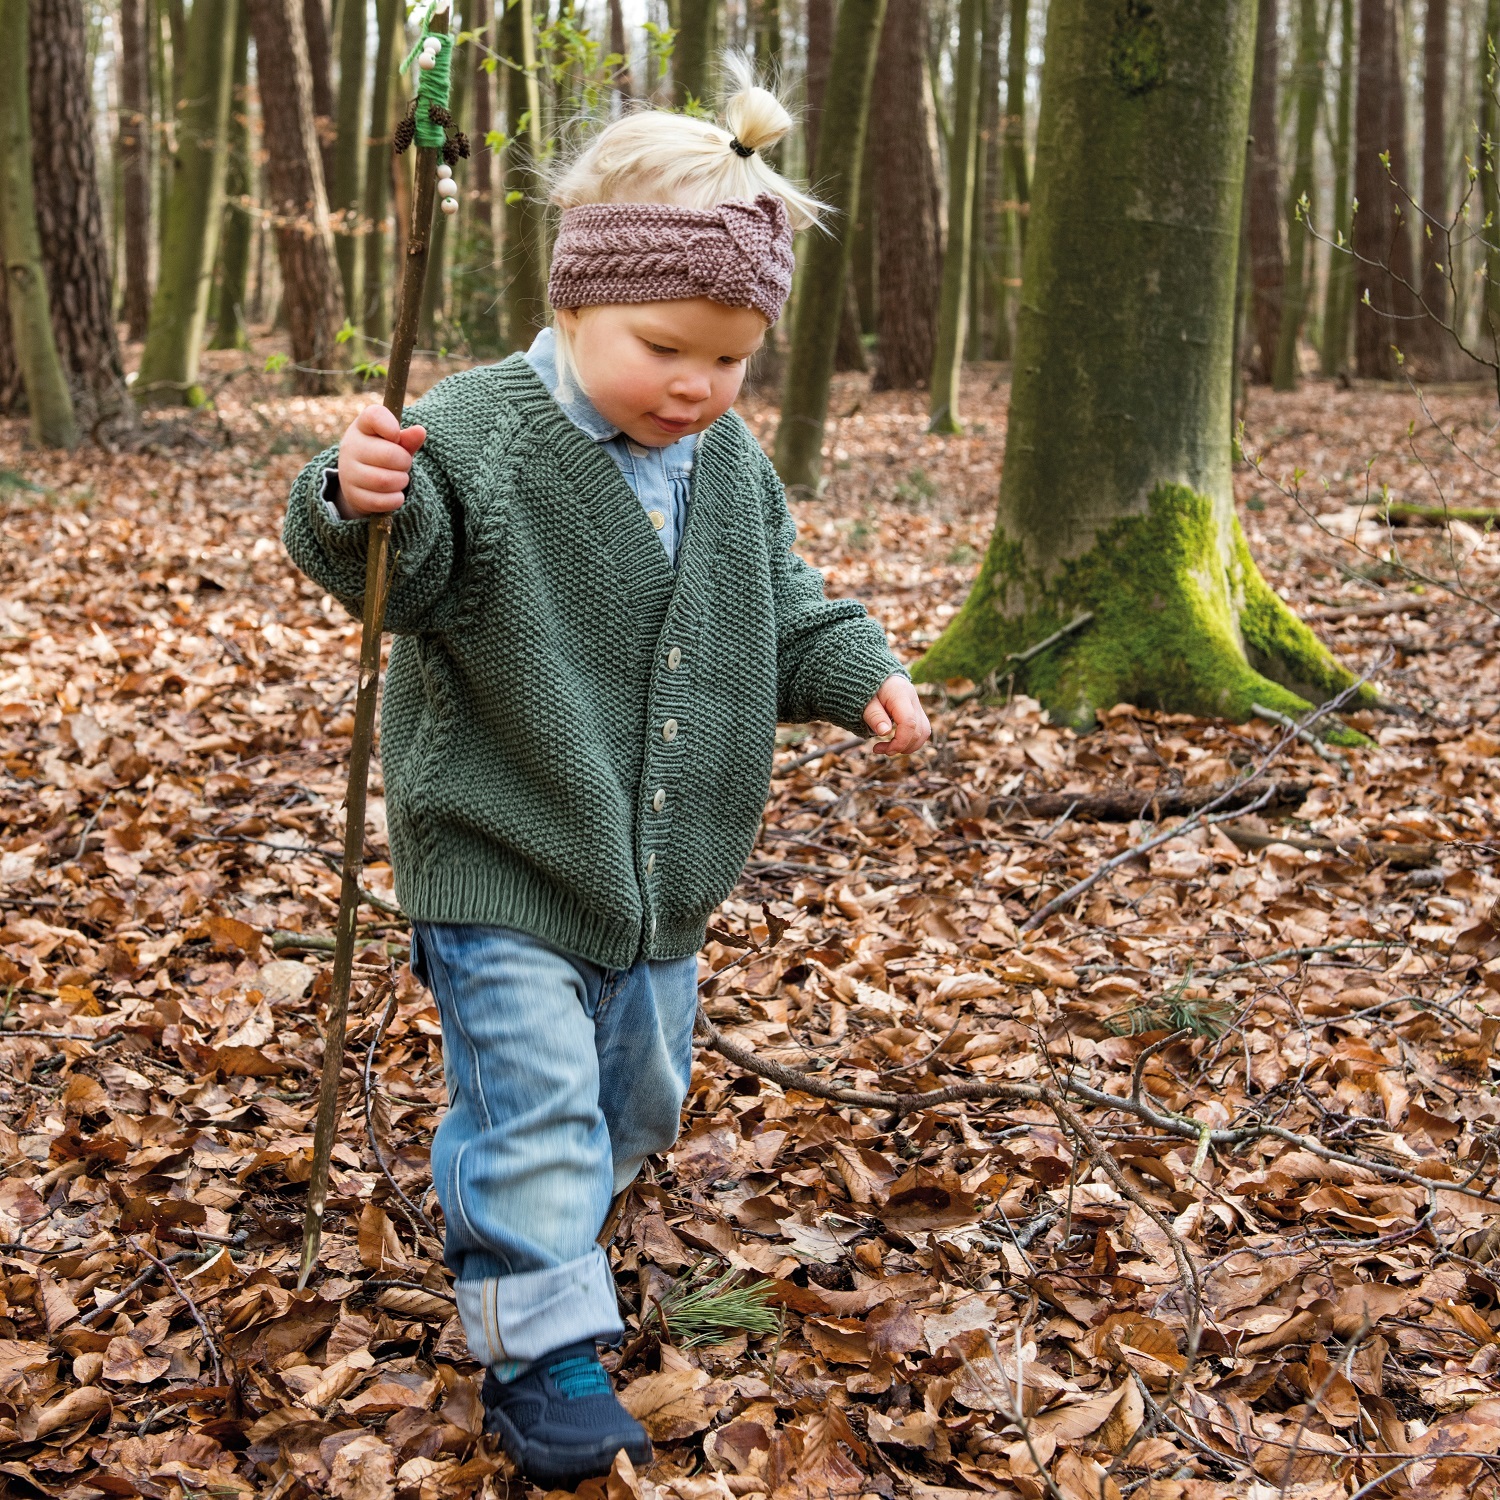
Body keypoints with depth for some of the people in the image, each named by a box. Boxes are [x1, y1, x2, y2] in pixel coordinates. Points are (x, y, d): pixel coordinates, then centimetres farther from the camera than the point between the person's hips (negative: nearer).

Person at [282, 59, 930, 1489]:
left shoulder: (735, 469, 3)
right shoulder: (478, 435, -18)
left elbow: (785, 614, 14)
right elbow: (398, 574, -26)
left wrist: (861, 672, -1)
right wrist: (362, 504, -46)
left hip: (661, 875, 7)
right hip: (502, 861, -7)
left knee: (634, 1091, 22)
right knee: (531, 1099, -5)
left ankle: (523, 1241, 48)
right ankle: (542, 1349, 10)